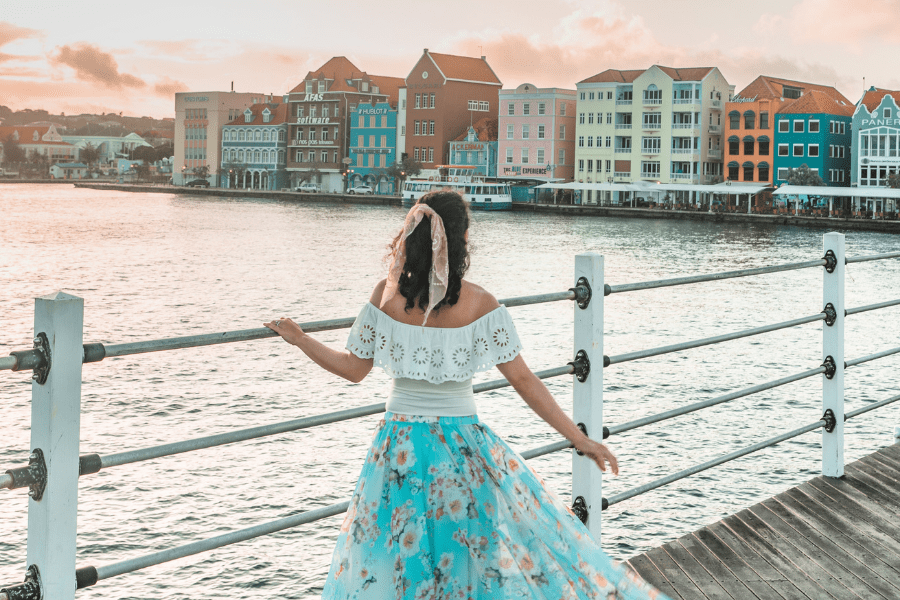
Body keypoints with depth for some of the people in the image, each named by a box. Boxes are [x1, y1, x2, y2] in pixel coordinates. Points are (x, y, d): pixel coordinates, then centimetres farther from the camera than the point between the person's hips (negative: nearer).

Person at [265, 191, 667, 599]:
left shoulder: (387, 293, -7)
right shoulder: (480, 304, -11)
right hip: (462, 443, -2)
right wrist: (580, 439, -4)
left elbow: (353, 369, 1)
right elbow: (524, 381, -10)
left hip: (399, 445, 2)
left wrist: (299, 340, 17)